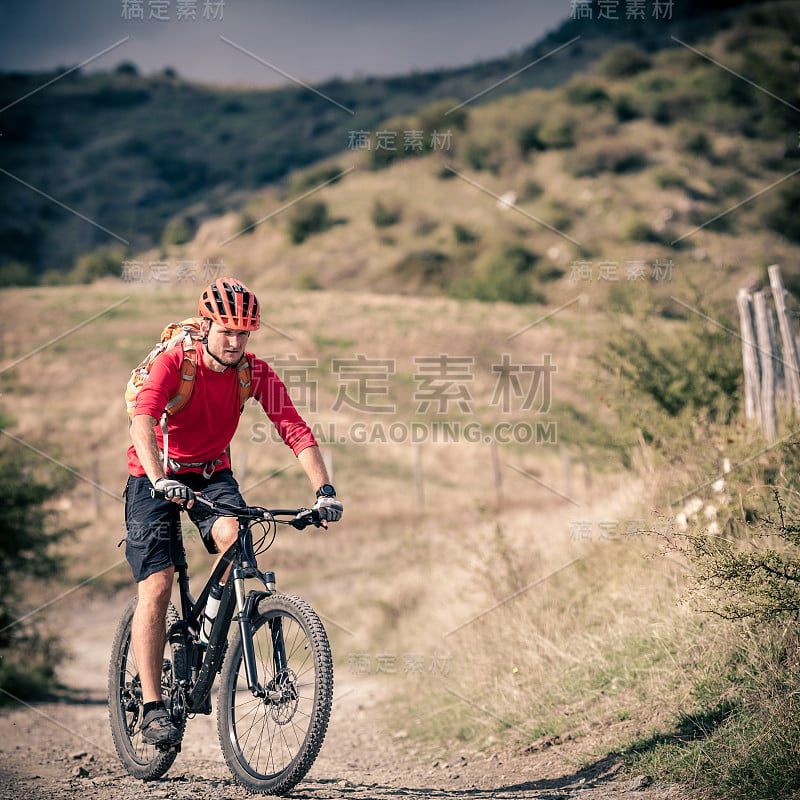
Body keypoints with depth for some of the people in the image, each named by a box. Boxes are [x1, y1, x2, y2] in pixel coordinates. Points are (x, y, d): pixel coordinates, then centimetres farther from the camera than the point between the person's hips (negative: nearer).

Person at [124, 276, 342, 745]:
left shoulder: (256, 372, -13)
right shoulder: (174, 364, -23)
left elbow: (296, 429, -19)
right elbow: (143, 422, -38)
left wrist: (324, 490, -33)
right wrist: (161, 481, -55)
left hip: (213, 473, 3)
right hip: (157, 476, -3)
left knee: (233, 535, -29)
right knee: (157, 586, -14)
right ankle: (152, 708, -8)